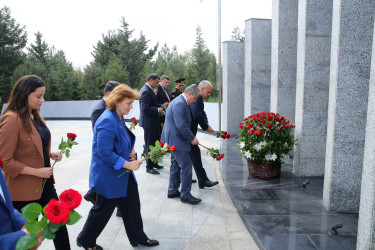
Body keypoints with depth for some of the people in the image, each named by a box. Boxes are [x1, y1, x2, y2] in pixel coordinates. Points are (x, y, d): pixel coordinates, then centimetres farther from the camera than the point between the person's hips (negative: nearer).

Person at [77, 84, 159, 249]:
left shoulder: (117, 118, 5)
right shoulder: (108, 121, -26)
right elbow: (105, 153, -28)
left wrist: (128, 152, 2)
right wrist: (128, 164, -23)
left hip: (123, 174, 9)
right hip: (109, 176, -9)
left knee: (132, 206, 16)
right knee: (103, 209, 11)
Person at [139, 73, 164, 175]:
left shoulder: (148, 90, 12)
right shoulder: (146, 91, -20)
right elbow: (145, 108, -26)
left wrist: (159, 107, 7)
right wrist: (158, 110, -17)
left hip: (153, 122, 10)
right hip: (148, 122, -10)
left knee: (155, 143, 19)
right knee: (150, 144, 1)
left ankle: (153, 163, 32)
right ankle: (149, 167, 13)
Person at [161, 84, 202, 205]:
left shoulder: (180, 102, 15)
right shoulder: (180, 104, -20)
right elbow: (181, 125, -26)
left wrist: (191, 137, 18)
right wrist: (192, 138, -16)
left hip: (174, 139, 11)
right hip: (176, 140, -11)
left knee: (176, 165, 18)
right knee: (186, 166, -5)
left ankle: (172, 191, 29)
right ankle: (185, 195, 5)